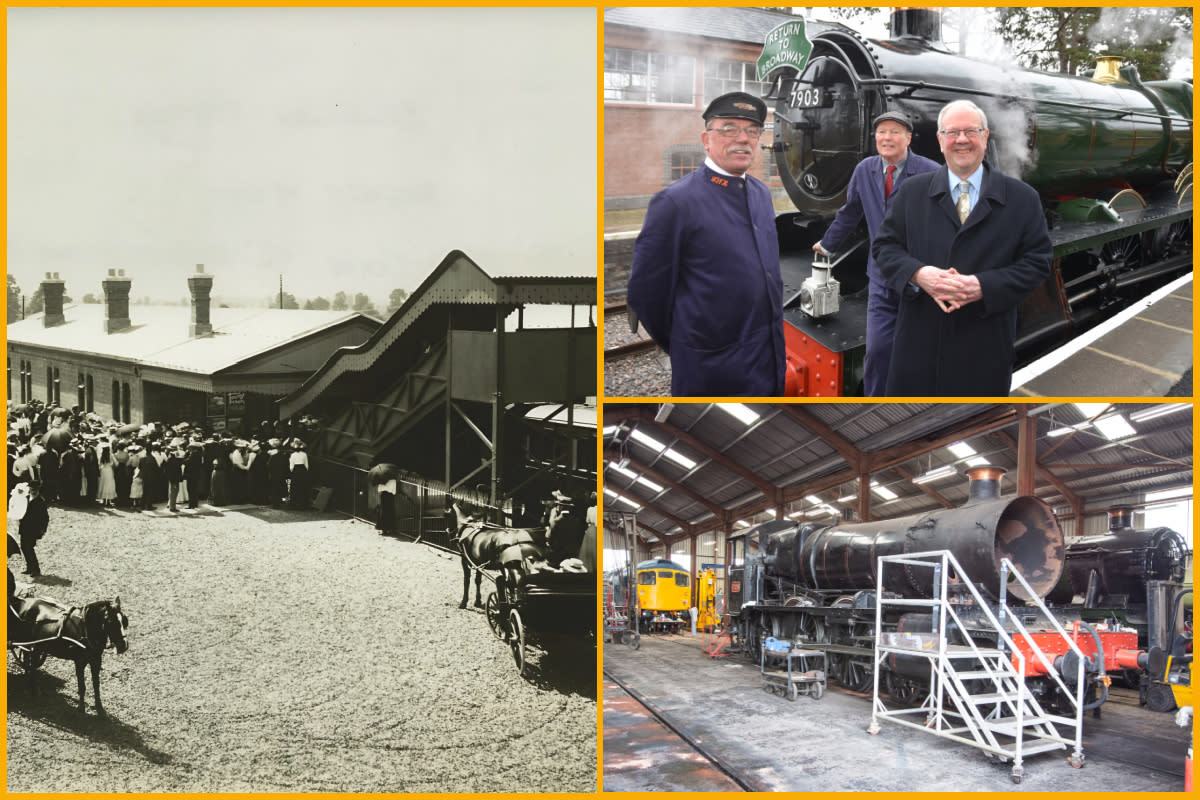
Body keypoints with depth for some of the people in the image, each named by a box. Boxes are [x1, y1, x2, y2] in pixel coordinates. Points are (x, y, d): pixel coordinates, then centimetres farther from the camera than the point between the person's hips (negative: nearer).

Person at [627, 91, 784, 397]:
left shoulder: (761, 193, 10)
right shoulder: (675, 202, -14)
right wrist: (683, 347, 0)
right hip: (714, 371, -7)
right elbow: (644, 293, -11)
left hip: (772, 363, 7)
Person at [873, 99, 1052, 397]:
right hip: (919, 343, 1)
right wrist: (918, 274, -15)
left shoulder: (1022, 198, 3)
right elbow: (884, 246, 7)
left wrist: (984, 286, -16)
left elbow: (1038, 260, 0)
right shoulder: (912, 191, 8)